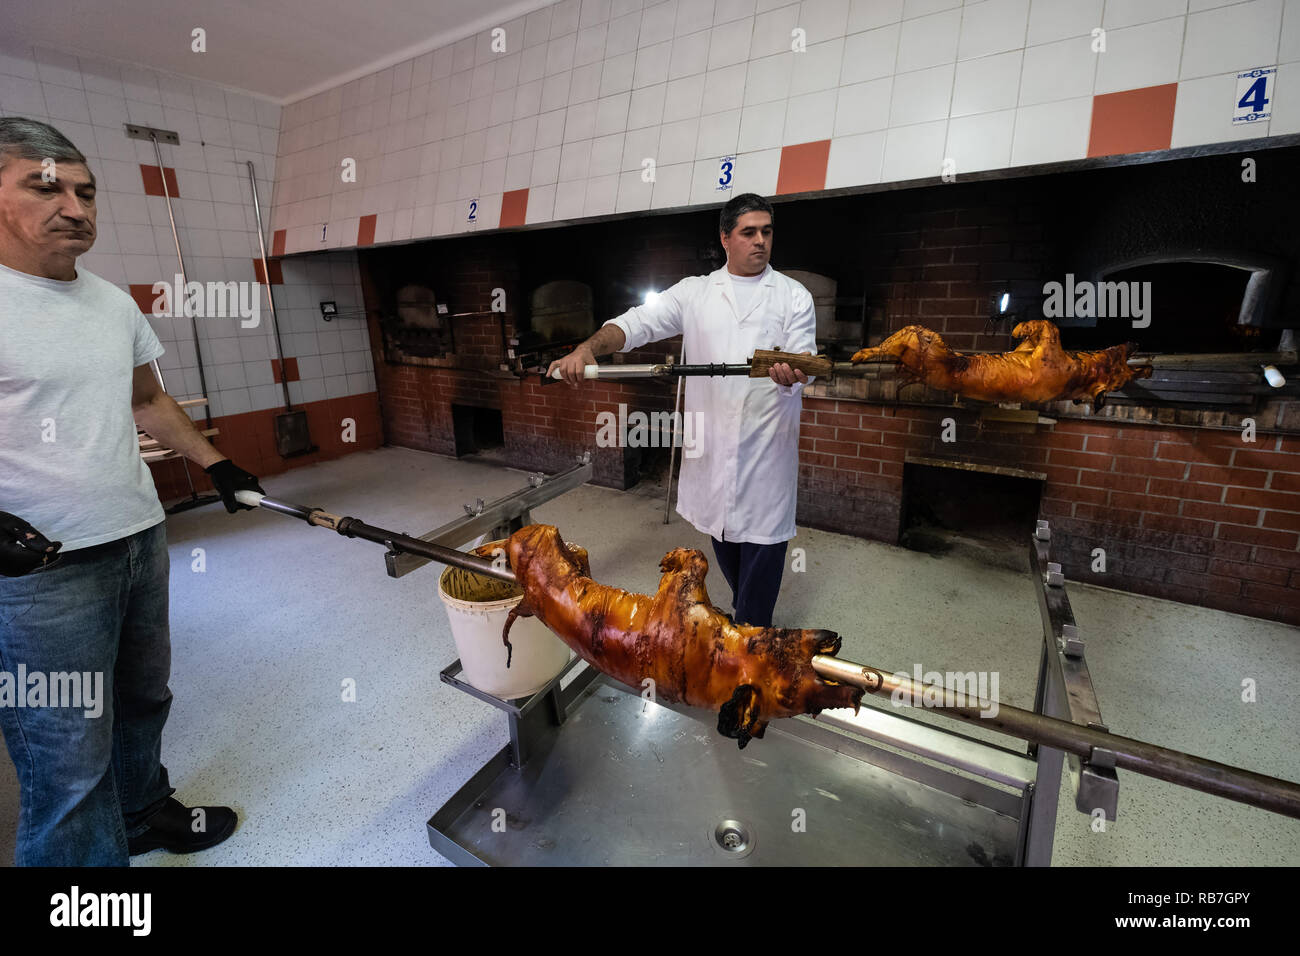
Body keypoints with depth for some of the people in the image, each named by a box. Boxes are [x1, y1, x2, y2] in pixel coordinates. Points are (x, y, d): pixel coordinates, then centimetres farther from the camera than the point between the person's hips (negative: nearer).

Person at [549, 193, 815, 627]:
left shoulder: (793, 296, 7)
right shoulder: (694, 292, 9)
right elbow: (638, 323, 1)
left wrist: (792, 372, -27)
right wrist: (587, 348, -17)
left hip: (767, 444, -2)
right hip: (712, 441, 3)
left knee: (762, 536, -1)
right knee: (721, 527, 16)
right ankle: (748, 612, 41)